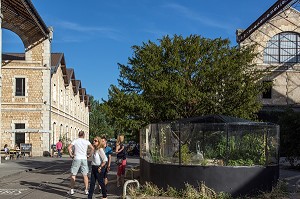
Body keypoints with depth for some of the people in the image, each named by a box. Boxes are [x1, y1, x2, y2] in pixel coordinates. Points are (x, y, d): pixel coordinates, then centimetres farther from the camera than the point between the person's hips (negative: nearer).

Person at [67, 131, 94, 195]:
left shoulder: (75, 141, 0)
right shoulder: (86, 141, 3)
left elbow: (69, 147, -12)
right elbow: (92, 148, -6)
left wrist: (71, 155, -2)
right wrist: (89, 155, 3)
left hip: (76, 159, -1)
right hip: (84, 159, 2)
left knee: (73, 175, 7)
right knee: (85, 175, 9)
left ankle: (72, 190, 8)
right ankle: (86, 190, 10)